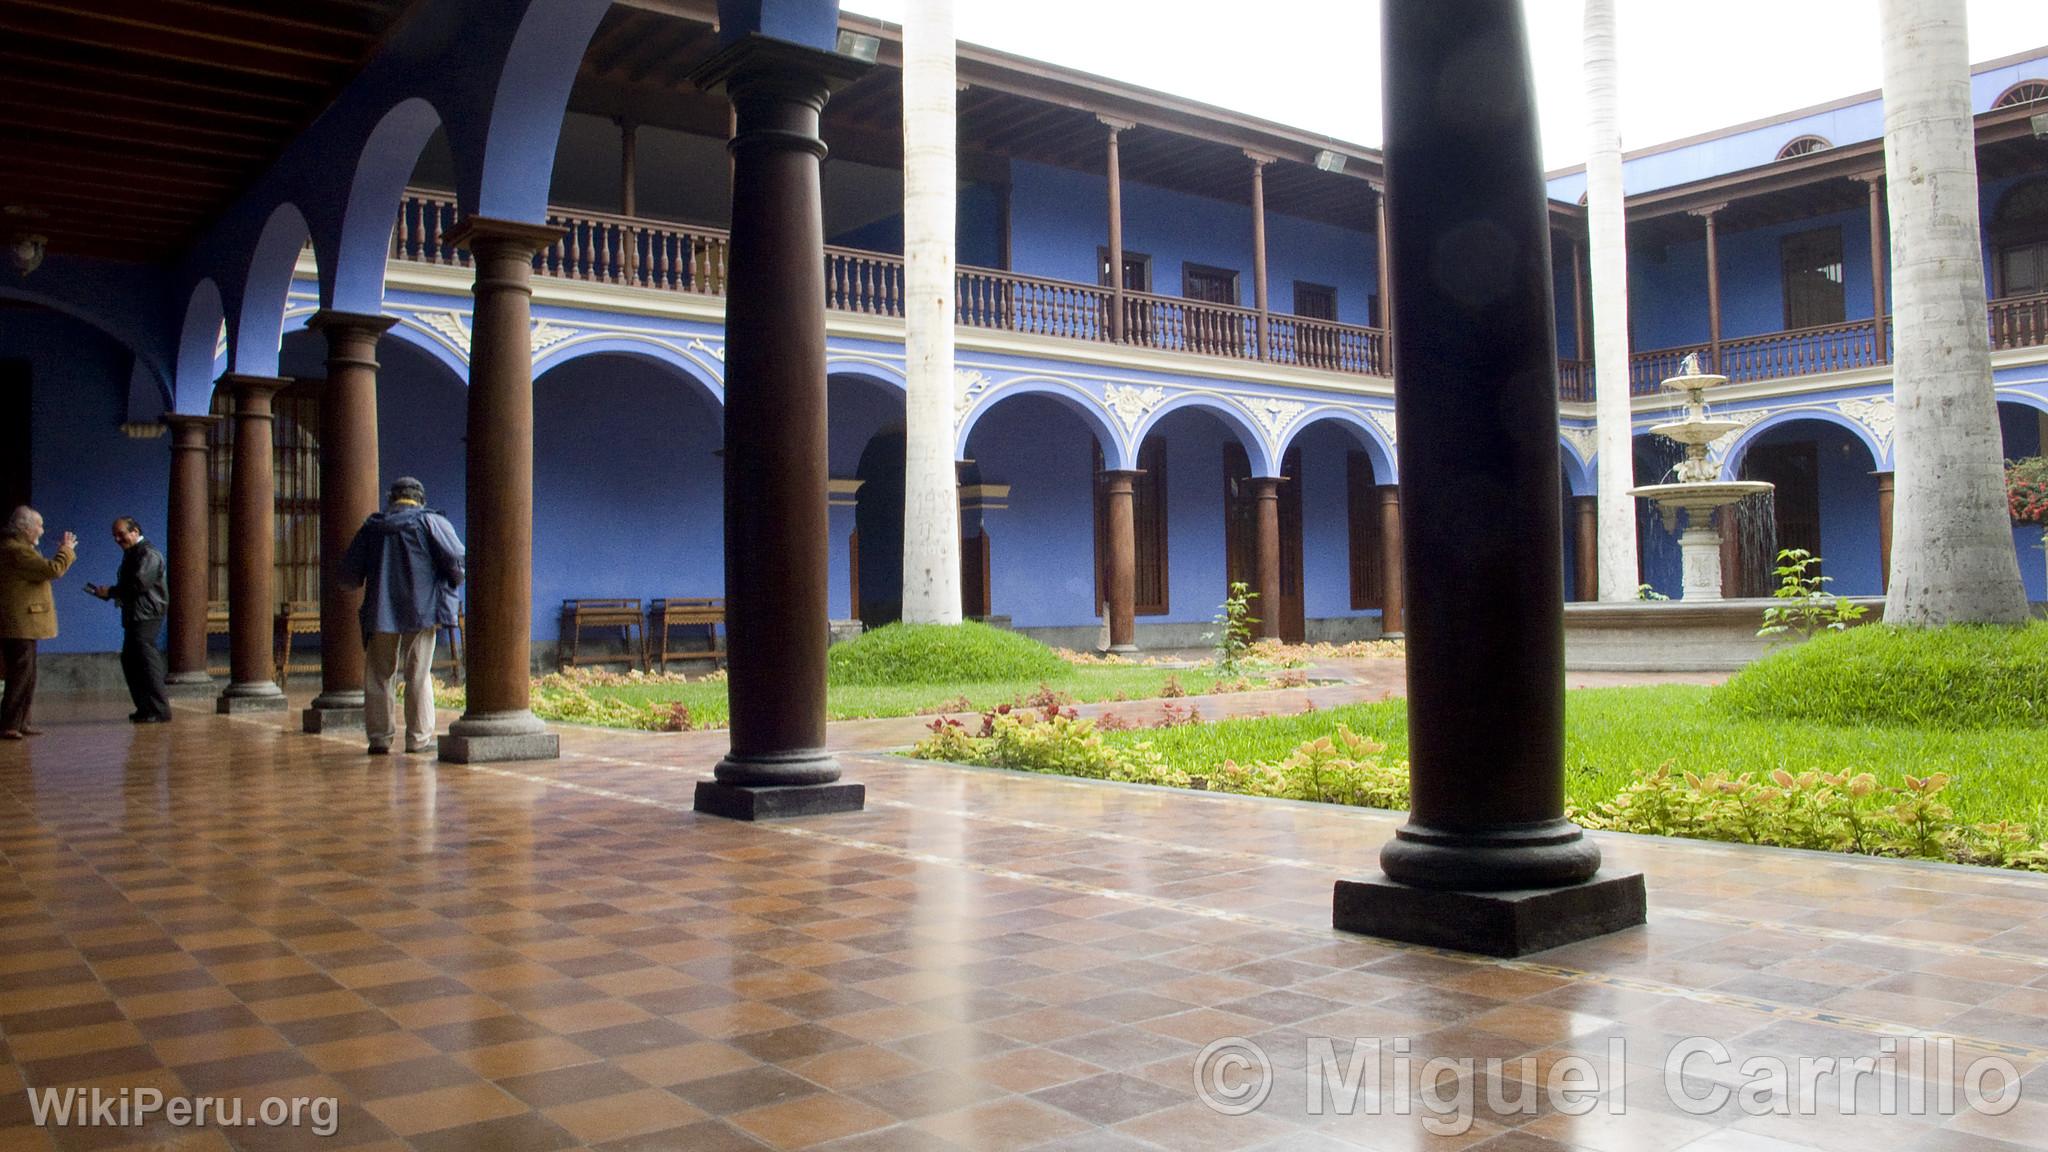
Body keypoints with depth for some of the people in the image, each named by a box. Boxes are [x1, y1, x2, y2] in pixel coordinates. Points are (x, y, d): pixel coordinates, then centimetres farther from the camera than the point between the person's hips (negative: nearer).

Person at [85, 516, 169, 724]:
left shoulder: (148, 554, -11)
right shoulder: (131, 554, 20)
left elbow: (139, 584, -21)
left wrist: (110, 591, -12)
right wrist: (106, 592, 8)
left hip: (146, 617, -10)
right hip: (133, 617, 10)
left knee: (147, 661, -10)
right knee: (129, 660, 11)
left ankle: (159, 710, -8)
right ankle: (145, 708, 17)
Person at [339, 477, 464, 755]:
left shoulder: (372, 527, 9)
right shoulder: (431, 522, -2)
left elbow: (349, 574, 10)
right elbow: (455, 558, -11)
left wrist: (363, 584, 32)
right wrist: (454, 582, 9)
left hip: (380, 612, 2)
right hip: (422, 609, -2)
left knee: (379, 675, 10)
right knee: (419, 675, 3)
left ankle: (379, 736, 10)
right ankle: (419, 737, 5)